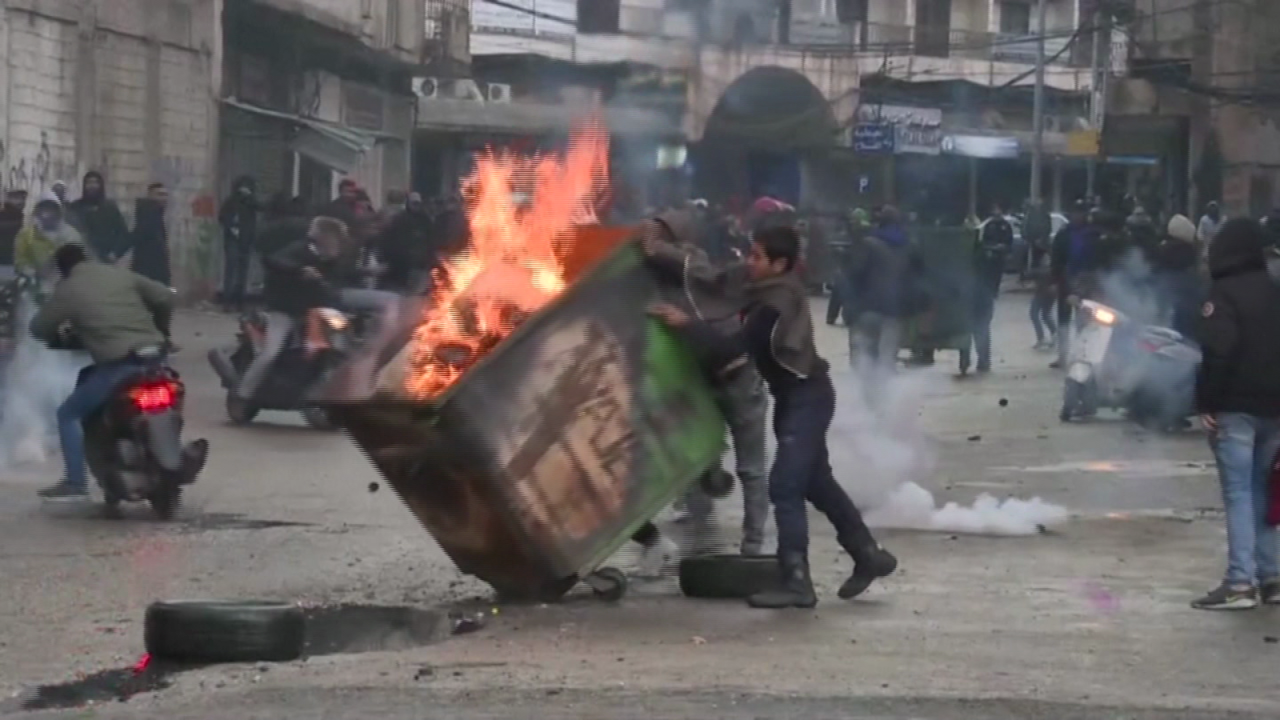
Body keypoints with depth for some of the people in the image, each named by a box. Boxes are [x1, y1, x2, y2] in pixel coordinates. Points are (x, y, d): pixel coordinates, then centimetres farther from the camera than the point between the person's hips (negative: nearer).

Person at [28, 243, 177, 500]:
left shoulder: (68, 290, 3)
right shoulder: (121, 274, 16)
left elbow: (39, 327, 7)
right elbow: (165, 297, 15)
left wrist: (59, 338, 29)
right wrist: (160, 331, 32)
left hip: (119, 364, -5)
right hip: (153, 356, 5)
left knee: (68, 414, 10)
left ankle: (75, 483, 4)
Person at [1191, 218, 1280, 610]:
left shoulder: (1224, 293, -10)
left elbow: (1218, 352, -19)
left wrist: (1206, 401, -15)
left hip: (1236, 407, -7)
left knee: (1238, 493, -7)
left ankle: (1240, 583, -12)